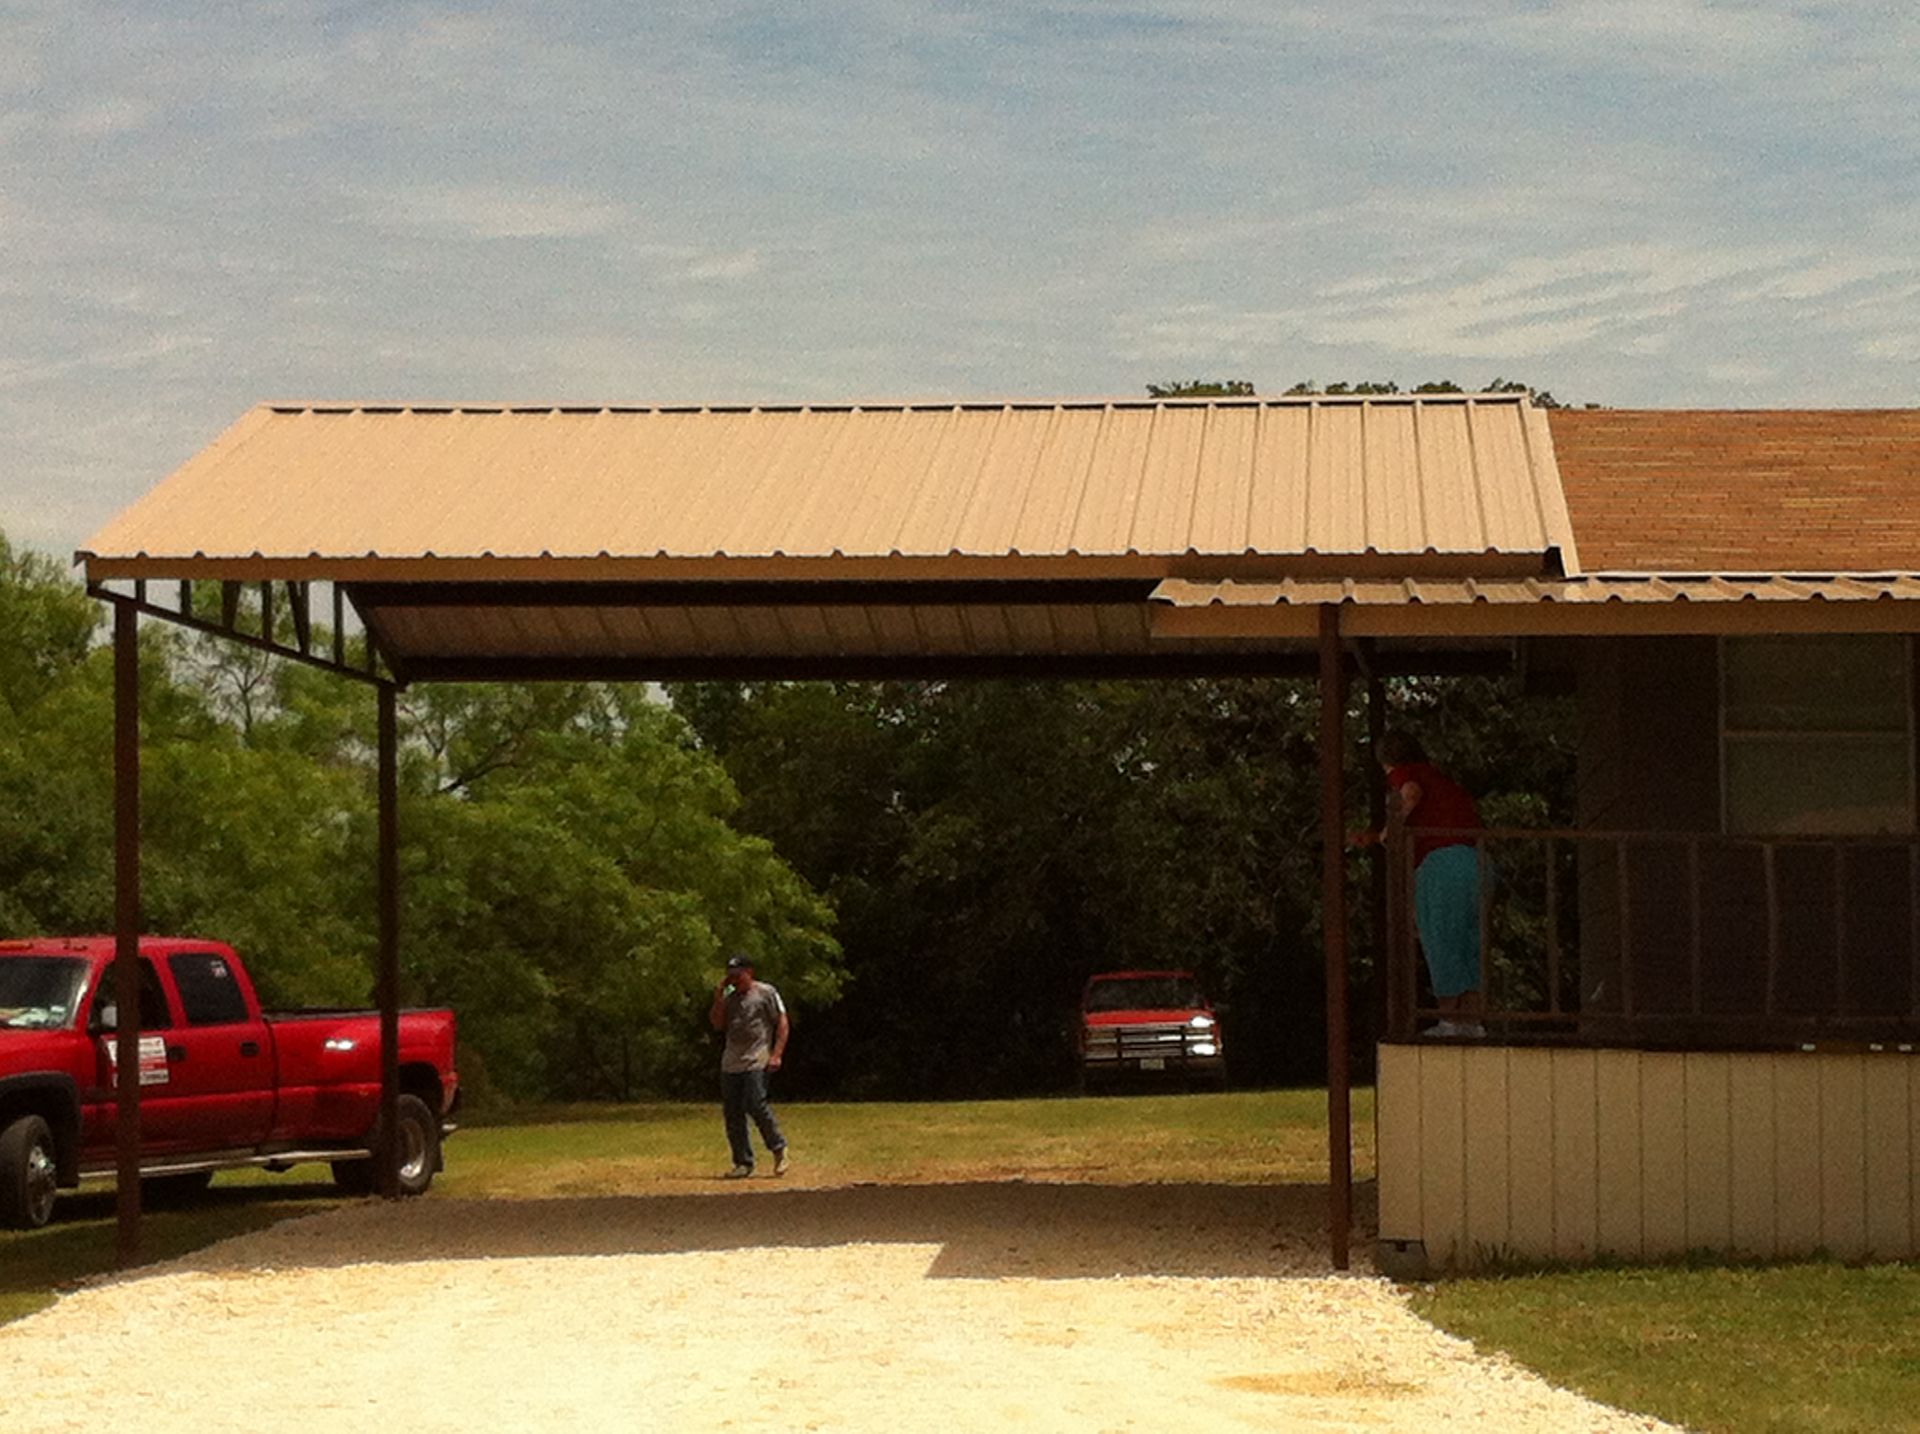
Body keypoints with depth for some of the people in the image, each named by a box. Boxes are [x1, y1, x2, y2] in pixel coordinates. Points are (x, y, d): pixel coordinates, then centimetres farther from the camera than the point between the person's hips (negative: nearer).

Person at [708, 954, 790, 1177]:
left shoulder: (765, 992, 1)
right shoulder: (729, 997, 17)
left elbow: (782, 1022, -2)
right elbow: (717, 1024, 10)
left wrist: (777, 1054, -11)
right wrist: (718, 997, 0)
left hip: (757, 1062, -6)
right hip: (730, 1064, 6)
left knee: (755, 1105, -19)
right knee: (732, 1114, 2)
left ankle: (779, 1149, 0)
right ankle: (743, 1162, 9)